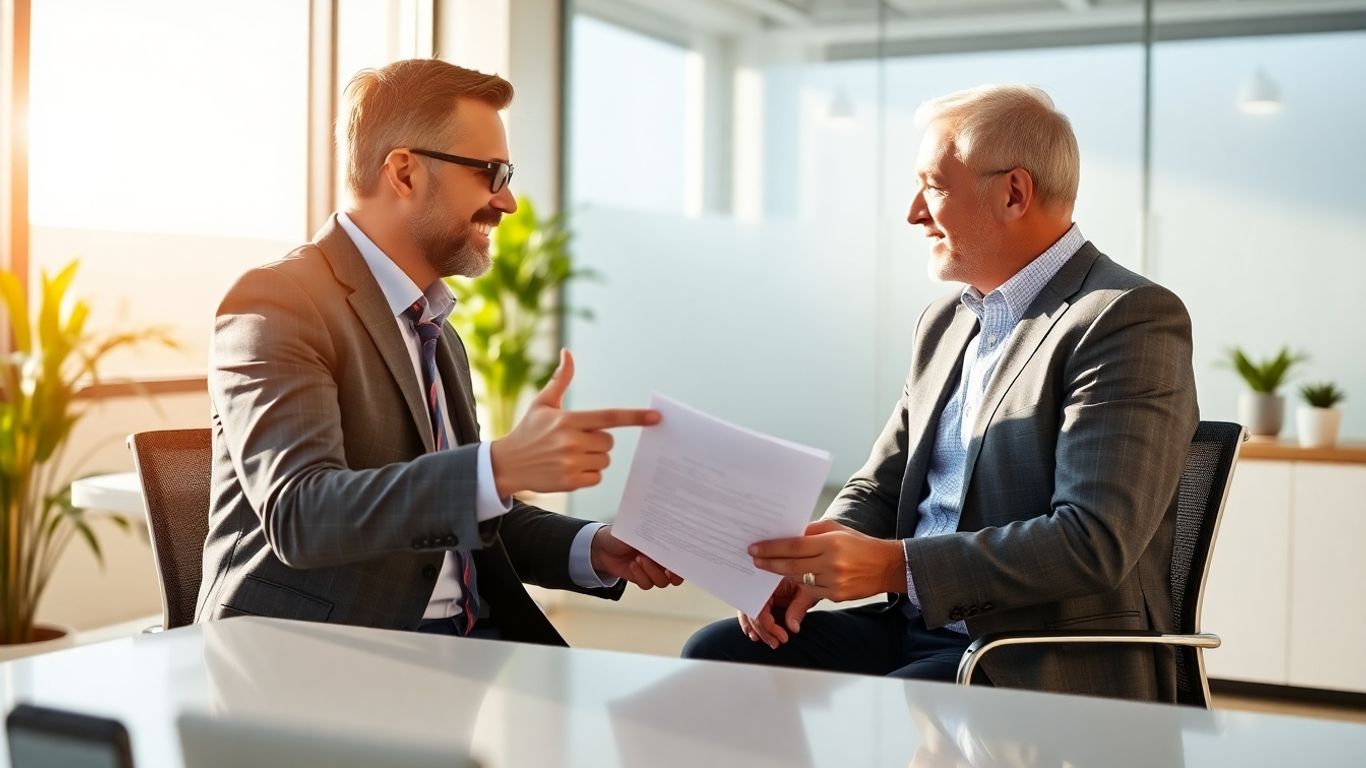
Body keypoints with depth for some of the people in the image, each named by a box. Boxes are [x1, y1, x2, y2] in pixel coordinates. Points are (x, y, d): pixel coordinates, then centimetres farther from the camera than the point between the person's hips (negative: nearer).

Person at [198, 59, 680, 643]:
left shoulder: (437, 332, 17)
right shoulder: (274, 306, -10)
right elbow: (298, 514, -24)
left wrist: (594, 550, 4)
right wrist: (502, 466, -34)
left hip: (465, 638, 8)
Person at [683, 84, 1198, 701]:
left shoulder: (1131, 320, -12)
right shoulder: (943, 324, 15)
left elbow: (1095, 542, -21)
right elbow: (879, 489, 16)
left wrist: (895, 565, -25)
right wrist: (817, 562, -6)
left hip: (1053, 668, -8)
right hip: (911, 632, 8)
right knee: (716, 656, -8)